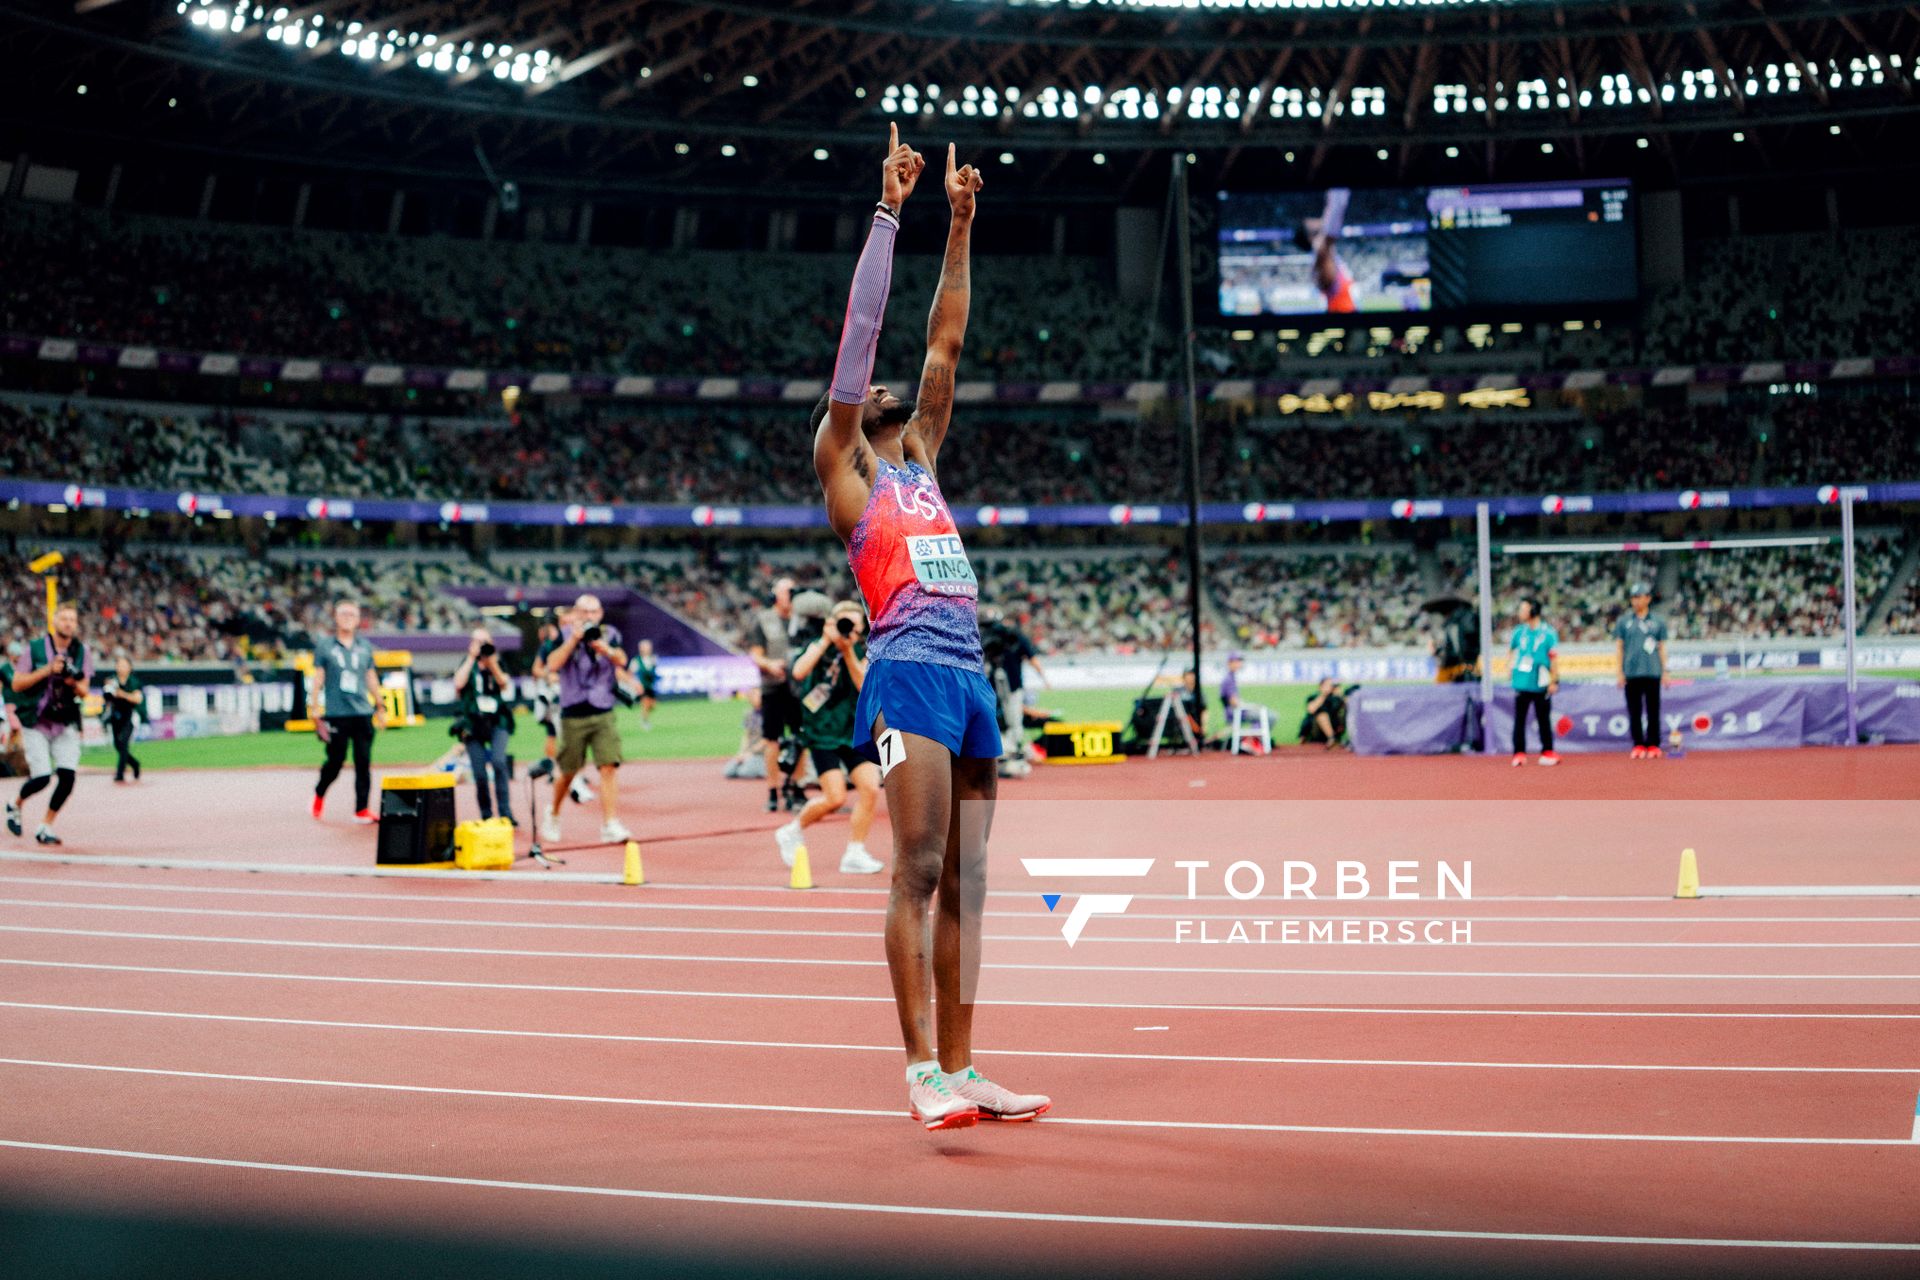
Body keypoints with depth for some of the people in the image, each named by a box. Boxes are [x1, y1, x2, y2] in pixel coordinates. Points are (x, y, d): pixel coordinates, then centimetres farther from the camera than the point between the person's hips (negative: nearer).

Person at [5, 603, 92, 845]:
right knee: (42, 777, -12)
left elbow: (84, 693, 7)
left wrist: (73, 683, -15)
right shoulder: (35, 648, -3)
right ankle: (16, 805, 21)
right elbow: (16, 684, -6)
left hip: (66, 724, 3)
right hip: (36, 723, -3)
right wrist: (47, 670, -17)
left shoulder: (82, 653, 6)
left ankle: (45, 827, 5)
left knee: (68, 776, -12)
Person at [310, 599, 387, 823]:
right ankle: (319, 794, 29)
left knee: (363, 762, -1)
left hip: (363, 714, 3)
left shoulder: (365, 646, 12)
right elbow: (318, 681, 3)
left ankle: (362, 809, 2)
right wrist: (316, 714, -2)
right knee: (335, 760, 1)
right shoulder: (325, 647, 3)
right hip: (336, 714, -3)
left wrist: (380, 707, 17)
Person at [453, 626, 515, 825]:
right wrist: (472, 657, -5)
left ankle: (505, 812, -21)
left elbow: (504, 684, -5)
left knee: (499, 761, -23)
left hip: (497, 721, 0)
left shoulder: (498, 664, 14)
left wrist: (492, 664, -17)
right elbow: (458, 683, -8)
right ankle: (486, 815, 9)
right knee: (480, 774, -6)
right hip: (473, 724, 1)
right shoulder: (466, 665, 13)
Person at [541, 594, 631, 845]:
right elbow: (552, 665, -16)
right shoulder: (565, 634, -1)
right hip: (573, 716, -1)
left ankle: (610, 825, -14)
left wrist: (606, 649, -33)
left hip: (604, 714, 1)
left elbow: (621, 660, -13)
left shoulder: (608, 634, 4)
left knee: (608, 768, -12)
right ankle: (553, 815, 33)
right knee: (568, 773, 9)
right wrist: (574, 639, -20)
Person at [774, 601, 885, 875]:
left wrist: (848, 651, -21)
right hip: (822, 732, -4)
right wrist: (826, 641, -23)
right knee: (835, 798, -14)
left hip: (854, 731, 4)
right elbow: (799, 672, -23)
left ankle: (854, 855, 3)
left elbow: (865, 686, -13)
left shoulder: (863, 652, 3)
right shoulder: (819, 647, -4)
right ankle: (793, 832, 13)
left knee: (870, 789, -10)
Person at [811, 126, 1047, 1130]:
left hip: (969, 672, 7)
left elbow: (944, 343, 24)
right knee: (919, 871, -12)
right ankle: (921, 1072, -12)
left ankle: (960, 1071, 7)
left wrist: (961, 225, 23)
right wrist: (889, 211, 3)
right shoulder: (842, 468, 8)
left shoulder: (918, 460, 25)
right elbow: (860, 330, 3)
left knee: (963, 882, 5)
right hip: (911, 668, -7)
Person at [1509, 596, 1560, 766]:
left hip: (1541, 685, -3)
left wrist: (1554, 681, -9)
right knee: (1519, 719, 2)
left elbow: (1554, 658, -5)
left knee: (1544, 719, 5)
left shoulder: (1548, 633, -5)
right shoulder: (1519, 632, 6)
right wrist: (1511, 669, 14)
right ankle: (1519, 754, 5)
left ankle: (1547, 753, 12)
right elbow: (1511, 649, 22)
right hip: (1522, 684, 3)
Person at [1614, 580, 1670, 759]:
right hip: (1631, 673, 1)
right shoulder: (1624, 621, 8)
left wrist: (1665, 672, 5)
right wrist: (1620, 672, 2)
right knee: (1634, 711, 1)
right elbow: (1619, 647, 8)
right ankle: (1638, 745, 7)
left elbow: (1662, 647, 10)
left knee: (1653, 710, 1)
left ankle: (1653, 745, 6)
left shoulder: (1658, 621, 8)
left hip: (1652, 672, -1)